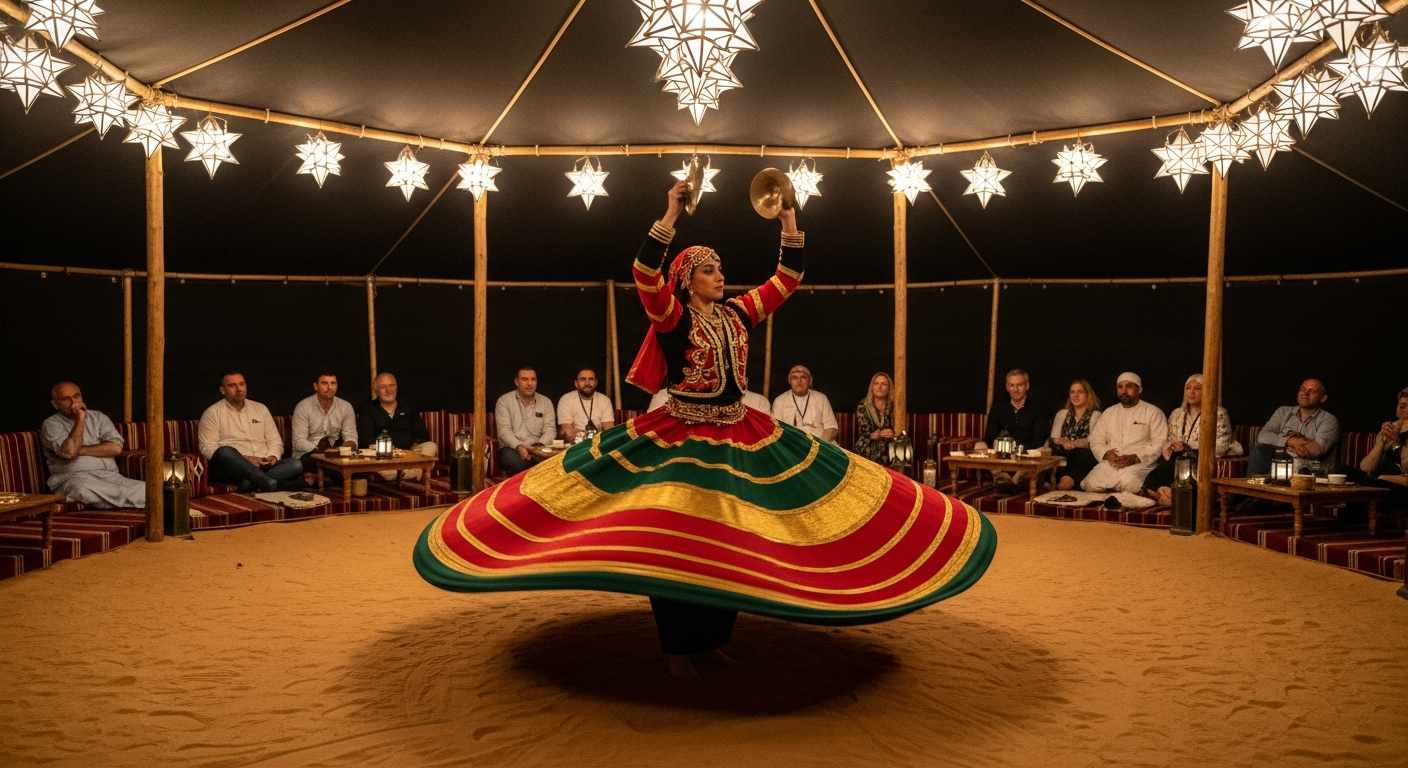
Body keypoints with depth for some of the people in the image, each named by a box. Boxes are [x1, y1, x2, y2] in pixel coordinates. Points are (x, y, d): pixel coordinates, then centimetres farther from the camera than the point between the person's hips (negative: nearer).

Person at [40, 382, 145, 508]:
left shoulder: (98, 417, 18)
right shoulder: (50, 425, 7)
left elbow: (116, 447, 2)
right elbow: (70, 452, -14)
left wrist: (80, 450, -6)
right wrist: (79, 419, -7)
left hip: (110, 476, 3)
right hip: (74, 478, -3)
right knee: (83, 488, -40)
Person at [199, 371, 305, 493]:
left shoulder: (260, 408, 20)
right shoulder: (213, 413, 6)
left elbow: (275, 441, 19)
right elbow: (207, 447, -5)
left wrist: (273, 456, -6)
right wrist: (244, 459, -16)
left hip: (263, 466, 4)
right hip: (232, 467, -4)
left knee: (296, 464, -23)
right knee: (225, 451, -38)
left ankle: (253, 482, -41)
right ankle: (271, 483, -43)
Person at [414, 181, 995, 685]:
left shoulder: (738, 314, 6)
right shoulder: (671, 317, -9)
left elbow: (787, 279, 10)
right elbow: (645, 275, -27)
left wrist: (788, 222, 3)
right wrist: (670, 216, -28)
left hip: (739, 437, 5)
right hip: (678, 437, -5)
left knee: (730, 537, 7)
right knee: (677, 539, -3)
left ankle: (715, 637, 23)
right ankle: (681, 647, 11)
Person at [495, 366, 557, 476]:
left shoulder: (546, 402, 12)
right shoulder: (504, 401, 3)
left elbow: (550, 430, 5)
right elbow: (504, 430, -7)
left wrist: (540, 445, -17)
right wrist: (518, 446, -26)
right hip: (512, 449, -3)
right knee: (514, 461, -39)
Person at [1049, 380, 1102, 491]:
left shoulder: (1096, 415, 13)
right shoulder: (1062, 414, 23)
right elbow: (1054, 439, 11)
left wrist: (1074, 444, -19)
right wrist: (1064, 443, -11)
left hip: (1086, 455, -3)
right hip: (1063, 454, 3)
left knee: (1078, 454, -36)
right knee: (1054, 453, -31)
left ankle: (1068, 481, -46)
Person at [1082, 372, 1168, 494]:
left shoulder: (1153, 413, 6)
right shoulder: (1109, 412, 20)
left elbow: (1160, 443, -4)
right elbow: (1095, 440, 16)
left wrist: (1135, 457, -16)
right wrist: (1106, 454, -6)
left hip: (1139, 465, -3)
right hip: (1109, 464, 4)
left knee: (1129, 484, -37)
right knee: (1089, 485, -25)